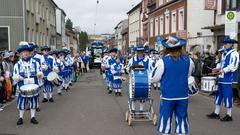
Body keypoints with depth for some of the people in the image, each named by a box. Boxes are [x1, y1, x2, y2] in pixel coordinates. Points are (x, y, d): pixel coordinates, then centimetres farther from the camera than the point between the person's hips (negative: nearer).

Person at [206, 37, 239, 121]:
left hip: (228, 79, -9)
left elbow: (233, 66, -21)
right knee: (219, 95, 13)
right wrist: (217, 68, 4)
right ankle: (216, 113, 22)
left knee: (228, 96, -2)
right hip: (222, 78, 9)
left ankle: (229, 115, 10)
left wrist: (223, 70, -26)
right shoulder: (224, 54, 17)